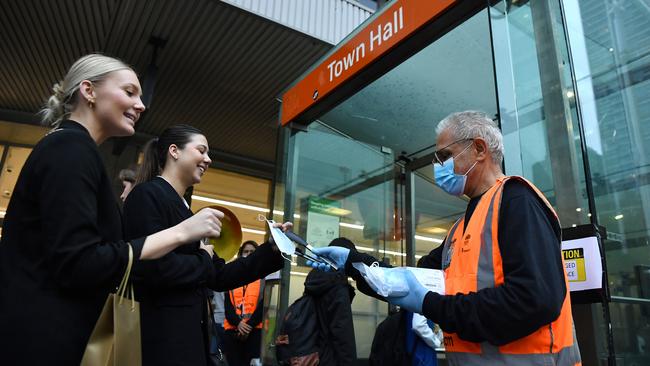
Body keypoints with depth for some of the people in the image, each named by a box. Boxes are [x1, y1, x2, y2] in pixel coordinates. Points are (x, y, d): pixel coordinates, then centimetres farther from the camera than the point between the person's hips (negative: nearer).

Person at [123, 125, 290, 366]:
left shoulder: (185, 210, 16)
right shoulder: (148, 195, -11)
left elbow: (219, 278, 13)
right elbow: (154, 268, -25)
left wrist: (272, 249, 6)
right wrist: (204, 260, -8)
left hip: (189, 333, 9)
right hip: (159, 335, -9)